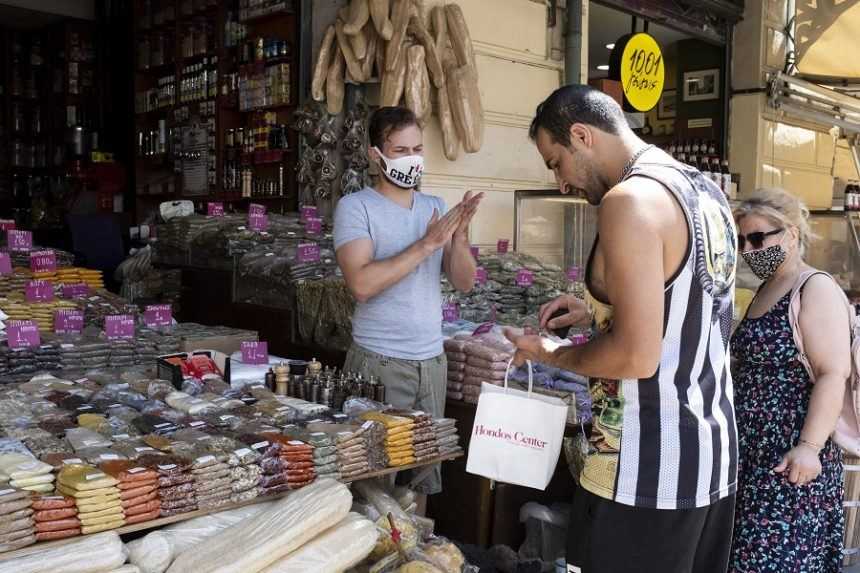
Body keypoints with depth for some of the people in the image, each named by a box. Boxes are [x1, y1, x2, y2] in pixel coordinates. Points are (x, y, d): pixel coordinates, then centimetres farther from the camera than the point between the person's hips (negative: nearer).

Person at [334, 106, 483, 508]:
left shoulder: (435, 207, 11)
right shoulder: (356, 207, -6)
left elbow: (464, 283, 6)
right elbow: (361, 284, -20)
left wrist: (459, 237, -12)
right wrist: (427, 244, -20)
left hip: (432, 358, 5)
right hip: (379, 361, -5)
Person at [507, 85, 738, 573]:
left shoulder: (630, 199, -19)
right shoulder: (706, 191, 9)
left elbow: (637, 356, -24)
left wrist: (552, 354, -7)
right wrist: (598, 310, 15)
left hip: (649, 472, -9)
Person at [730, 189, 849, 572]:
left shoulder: (816, 290, -11)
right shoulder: (766, 289, 15)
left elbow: (834, 374, -19)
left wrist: (809, 446, -26)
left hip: (791, 454, -8)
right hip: (754, 449, 8)